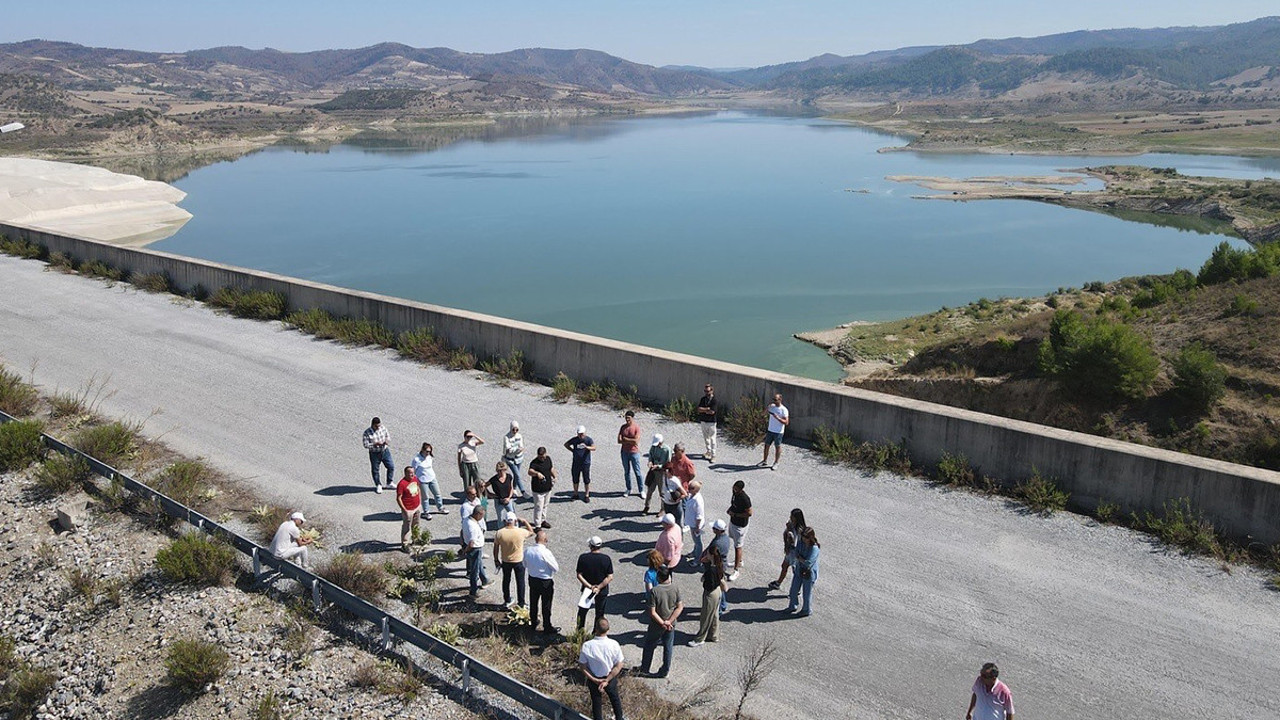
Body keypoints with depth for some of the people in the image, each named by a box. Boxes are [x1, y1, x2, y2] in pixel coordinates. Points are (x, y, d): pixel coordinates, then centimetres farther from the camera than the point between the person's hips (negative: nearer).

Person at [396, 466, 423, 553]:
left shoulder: (415, 479, -2)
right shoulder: (401, 484, -24)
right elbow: (398, 498, -20)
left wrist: (420, 501, 14)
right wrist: (404, 510, -20)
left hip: (417, 507, 7)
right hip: (408, 510, -7)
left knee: (416, 525, 23)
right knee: (407, 527, 5)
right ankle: (404, 544, 18)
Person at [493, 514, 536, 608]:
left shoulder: (499, 533, -17)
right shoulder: (521, 532, -21)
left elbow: (496, 548, -5)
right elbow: (531, 532, 0)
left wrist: (496, 559, 9)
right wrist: (525, 522, 6)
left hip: (505, 561, 2)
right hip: (519, 561, -2)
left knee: (506, 580, 23)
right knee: (520, 582, 14)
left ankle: (507, 601, 36)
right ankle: (521, 603, 23)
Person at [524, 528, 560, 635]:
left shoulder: (527, 550, -12)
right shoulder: (546, 552, -29)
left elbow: (525, 565, 5)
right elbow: (556, 568, -19)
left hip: (532, 580, 5)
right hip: (546, 582, -5)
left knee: (533, 602, 23)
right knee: (546, 606, 11)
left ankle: (533, 623, 41)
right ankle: (547, 628, 25)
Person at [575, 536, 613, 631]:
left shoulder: (583, 557, -14)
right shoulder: (606, 559, -15)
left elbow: (579, 575, -15)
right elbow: (610, 577, -17)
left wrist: (589, 586, -17)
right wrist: (599, 587, -17)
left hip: (587, 589, 1)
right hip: (602, 591, -1)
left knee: (582, 611, 20)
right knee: (599, 614, 15)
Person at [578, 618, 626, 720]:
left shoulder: (587, 646, -26)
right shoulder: (614, 644, -24)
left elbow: (583, 667, -17)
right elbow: (619, 666, -18)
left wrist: (594, 680, -12)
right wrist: (607, 680, -14)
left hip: (593, 679, -1)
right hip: (610, 678, 1)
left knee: (596, 702, 22)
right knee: (615, 699, 29)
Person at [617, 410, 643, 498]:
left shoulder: (636, 428, -10)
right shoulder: (623, 427, 2)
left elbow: (636, 441, -21)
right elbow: (619, 441, -5)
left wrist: (625, 439, -12)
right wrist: (630, 441, -15)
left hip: (634, 452, -4)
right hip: (624, 452, 4)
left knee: (637, 472, 3)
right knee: (626, 472, 12)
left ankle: (641, 490, 12)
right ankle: (628, 490, 24)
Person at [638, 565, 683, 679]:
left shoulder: (654, 591, -23)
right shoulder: (675, 588, -11)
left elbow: (652, 612, -22)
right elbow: (680, 607, -9)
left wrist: (662, 623, -13)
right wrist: (669, 621, -12)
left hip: (656, 625, -3)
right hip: (671, 625, 3)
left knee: (649, 646, 18)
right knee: (668, 647, 19)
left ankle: (644, 669, 31)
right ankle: (665, 671, 29)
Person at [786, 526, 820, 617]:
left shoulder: (814, 548, -29)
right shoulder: (800, 542, -10)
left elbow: (807, 562, -30)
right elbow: (796, 554, -3)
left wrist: (798, 557, -19)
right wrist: (802, 559, -17)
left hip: (809, 573, -6)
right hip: (799, 571, 6)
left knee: (807, 593, 13)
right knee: (794, 590, 19)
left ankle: (807, 610, 36)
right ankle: (792, 606, 43)